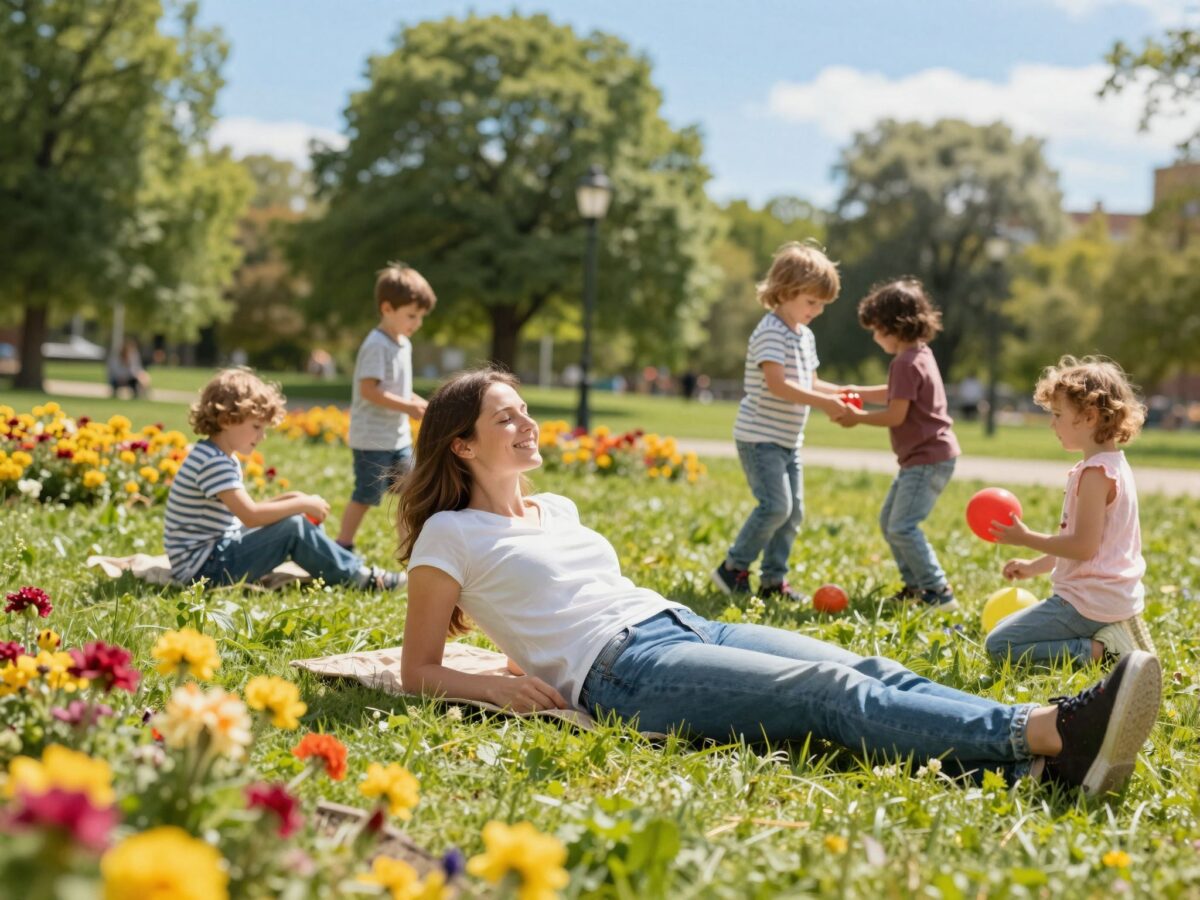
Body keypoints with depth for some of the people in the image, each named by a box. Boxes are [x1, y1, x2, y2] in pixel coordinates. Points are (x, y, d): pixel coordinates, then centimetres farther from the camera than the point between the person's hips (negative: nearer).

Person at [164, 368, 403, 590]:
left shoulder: (218, 457, 12)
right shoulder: (213, 462, -20)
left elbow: (244, 509, 15)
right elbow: (250, 516, -26)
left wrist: (287, 499, 2)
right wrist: (302, 504, -16)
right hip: (203, 567, -10)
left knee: (295, 521, 12)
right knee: (294, 527, -16)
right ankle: (359, 577, -5)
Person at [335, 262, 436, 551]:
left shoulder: (403, 344, 11)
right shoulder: (376, 345, -18)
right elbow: (369, 389, -25)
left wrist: (418, 402, 2)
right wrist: (408, 407, -24)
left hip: (399, 437, 9)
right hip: (372, 438, -9)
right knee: (366, 495, -3)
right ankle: (342, 547, 8)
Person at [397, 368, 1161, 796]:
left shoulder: (557, 509, 26)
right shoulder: (449, 536, 5)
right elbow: (418, 672, 4)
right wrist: (496, 686, -12)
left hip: (688, 628, 8)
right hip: (621, 671, -8)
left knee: (868, 671, -18)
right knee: (832, 694, -28)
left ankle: (1055, 754, -37)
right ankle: (1052, 731, -45)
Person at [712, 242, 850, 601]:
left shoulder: (805, 337, 14)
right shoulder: (771, 333, -17)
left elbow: (809, 383, 21)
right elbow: (777, 385, -26)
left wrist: (840, 393, 4)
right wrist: (823, 402, -24)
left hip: (789, 440, 9)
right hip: (760, 437, -9)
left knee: (794, 510, 8)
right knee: (776, 506, -15)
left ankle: (773, 580, 16)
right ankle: (733, 568, -1)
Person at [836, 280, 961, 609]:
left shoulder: (906, 363, -19)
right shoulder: (920, 354, 13)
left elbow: (896, 415, -20)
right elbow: (896, 395, 25)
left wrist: (859, 418, -7)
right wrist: (860, 393, 14)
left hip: (928, 459, -11)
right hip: (923, 457, 11)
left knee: (902, 527, -15)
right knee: (889, 520, 16)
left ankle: (938, 592, -12)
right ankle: (915, 585, 21)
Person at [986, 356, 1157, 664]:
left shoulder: (1095, 473, -18)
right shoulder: (1114, 465, 14)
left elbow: (1083, 546, -23)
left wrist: (1027, 539, -15)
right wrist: (1035, 566, 19)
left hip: (1089, 603, -10)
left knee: (999, 645, -9)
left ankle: (1099, 649, -13)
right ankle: (1110, 635, 9)